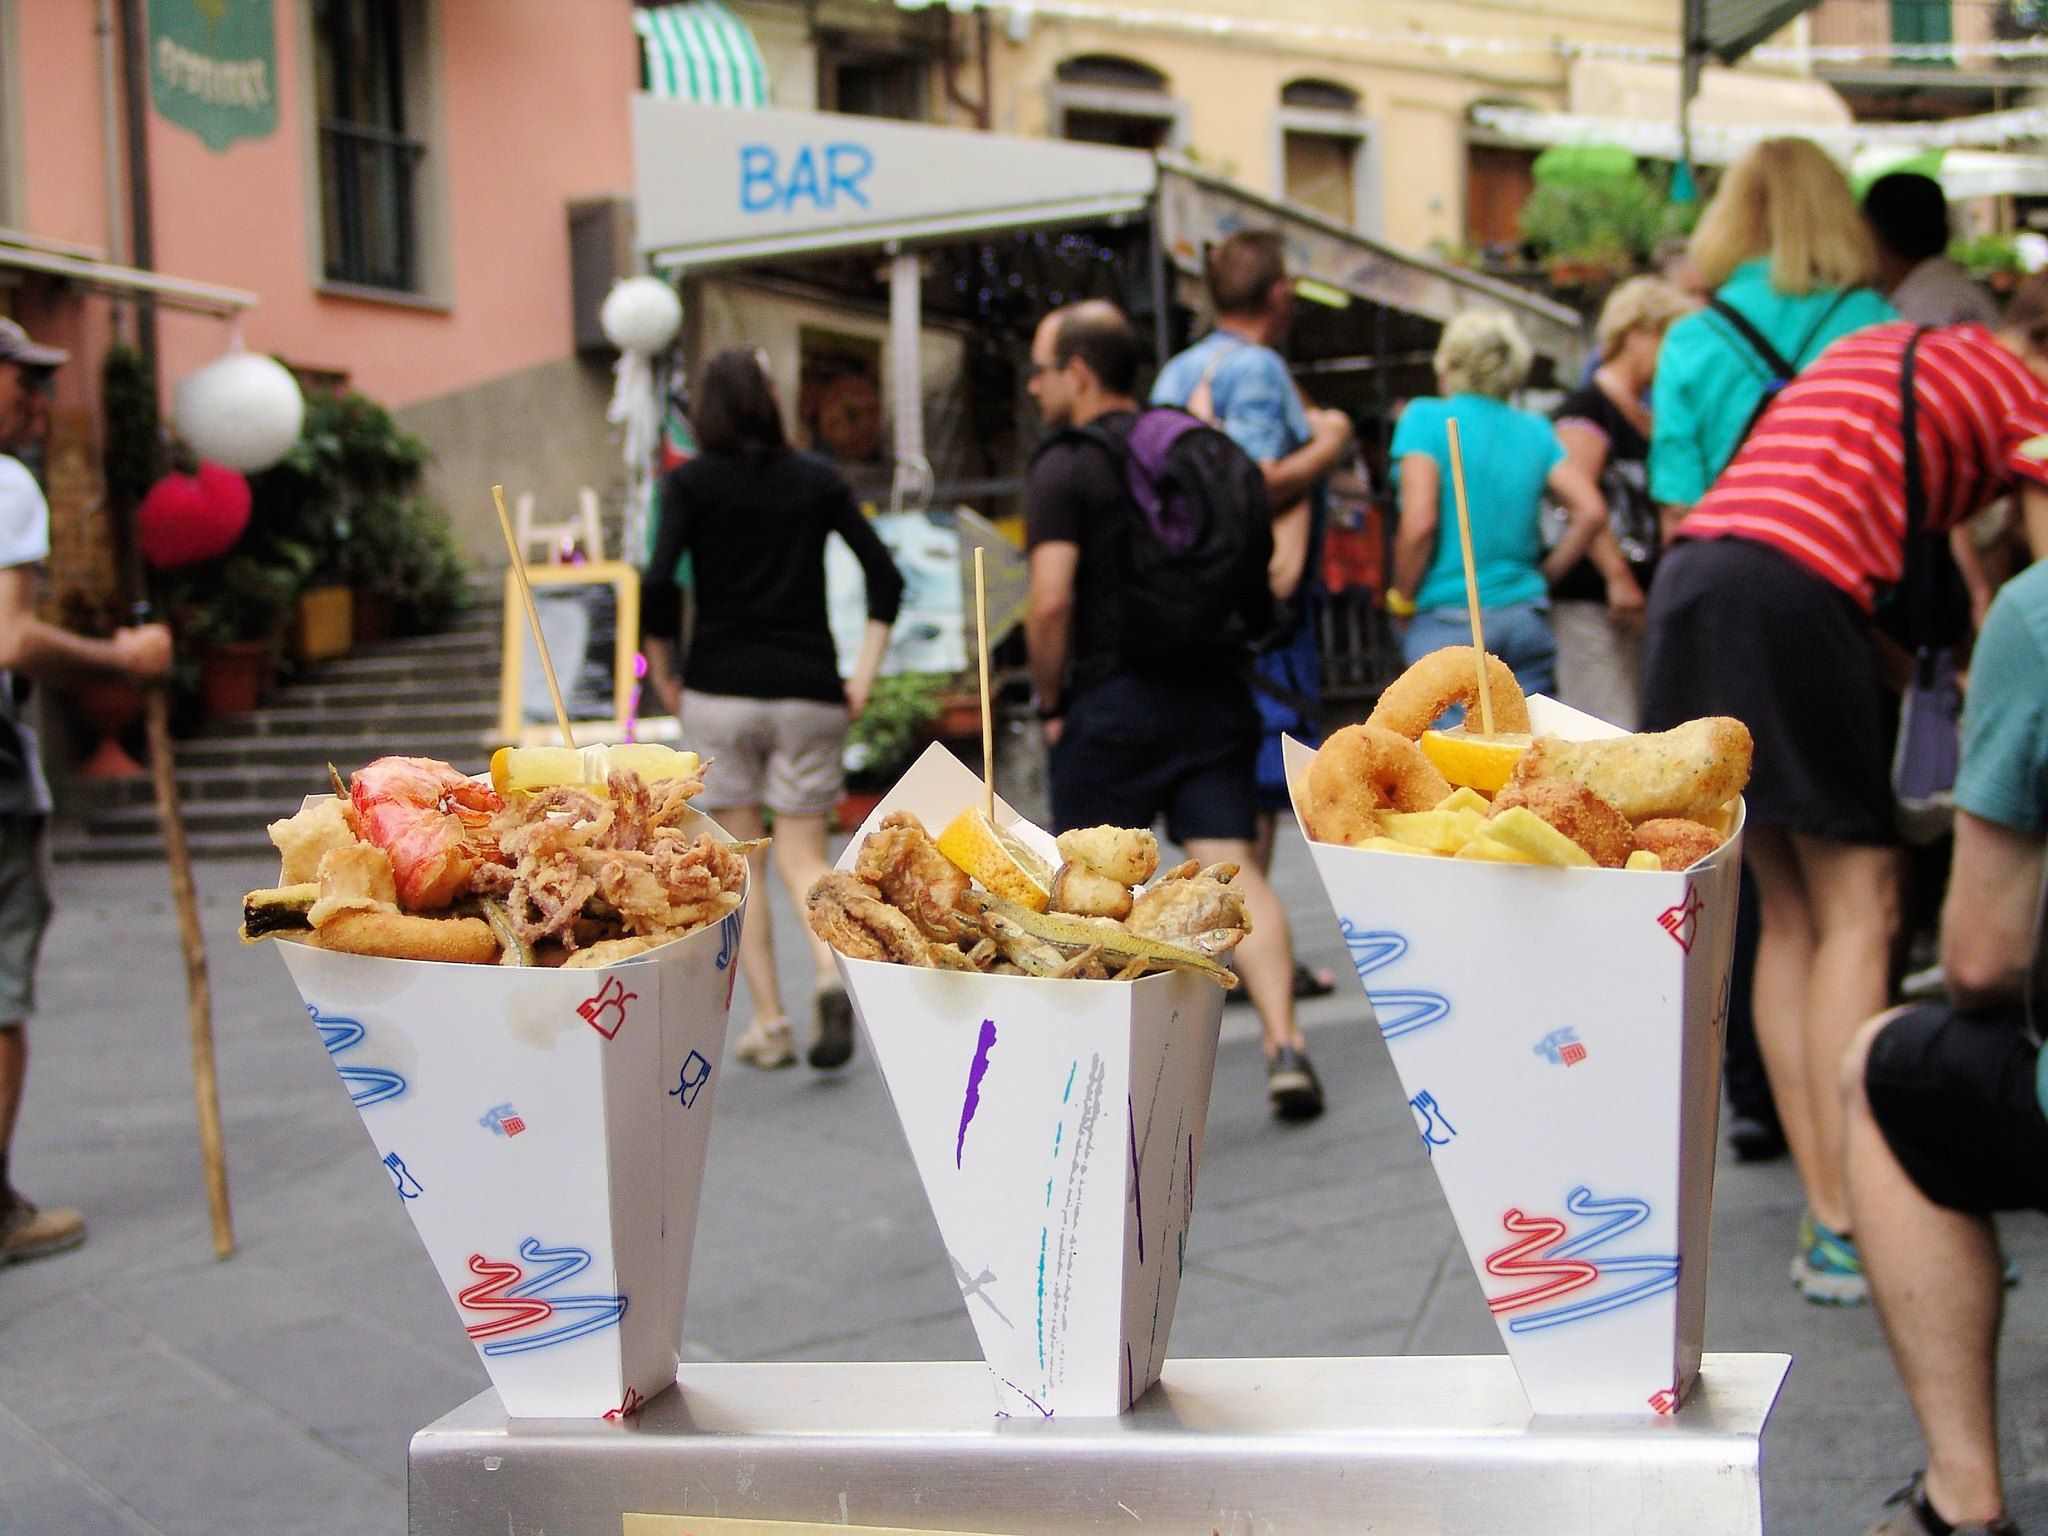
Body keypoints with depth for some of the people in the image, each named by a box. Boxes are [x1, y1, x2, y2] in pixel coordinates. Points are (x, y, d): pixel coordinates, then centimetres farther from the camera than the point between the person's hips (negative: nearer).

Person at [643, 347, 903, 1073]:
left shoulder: (690, 481, 0)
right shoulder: (817, 479, 6)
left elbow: (659, 584, -13)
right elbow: (885, 577, 1)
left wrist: (661, 670, 0)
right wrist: (863, 676, 3)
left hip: (721, 689, -1)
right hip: (808, 689, 1)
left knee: (741, 864, 9)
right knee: (803, 855, 7)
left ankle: (769, 1025, 7)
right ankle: (830, 973, -20)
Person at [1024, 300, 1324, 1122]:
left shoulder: (1065, 469, -7)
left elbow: (1051, 601, -17)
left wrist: (1050, 702, -5)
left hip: (1112, 704, -4)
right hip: (1214, 692, 5)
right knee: (1233, 869, -2)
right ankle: (1284, 1043, -17)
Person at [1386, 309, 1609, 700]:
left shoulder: (1426, 419, -2)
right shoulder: (1536, 429, 11)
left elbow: (1419, 523, -13)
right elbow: (1591, 512, 1)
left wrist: (1401, 599, 0)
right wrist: (1544, 575, 11)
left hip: (1448, 623, -4)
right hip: (1528, 620, 4)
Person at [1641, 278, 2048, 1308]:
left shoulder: (1879, 346, 30)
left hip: (1693, 574, 8)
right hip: (1793, 592, -8)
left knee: (1790, 914, 11)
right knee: (1859, 912, -4)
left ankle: (1825, 1216, 11)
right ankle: (1847, 1228, -7)